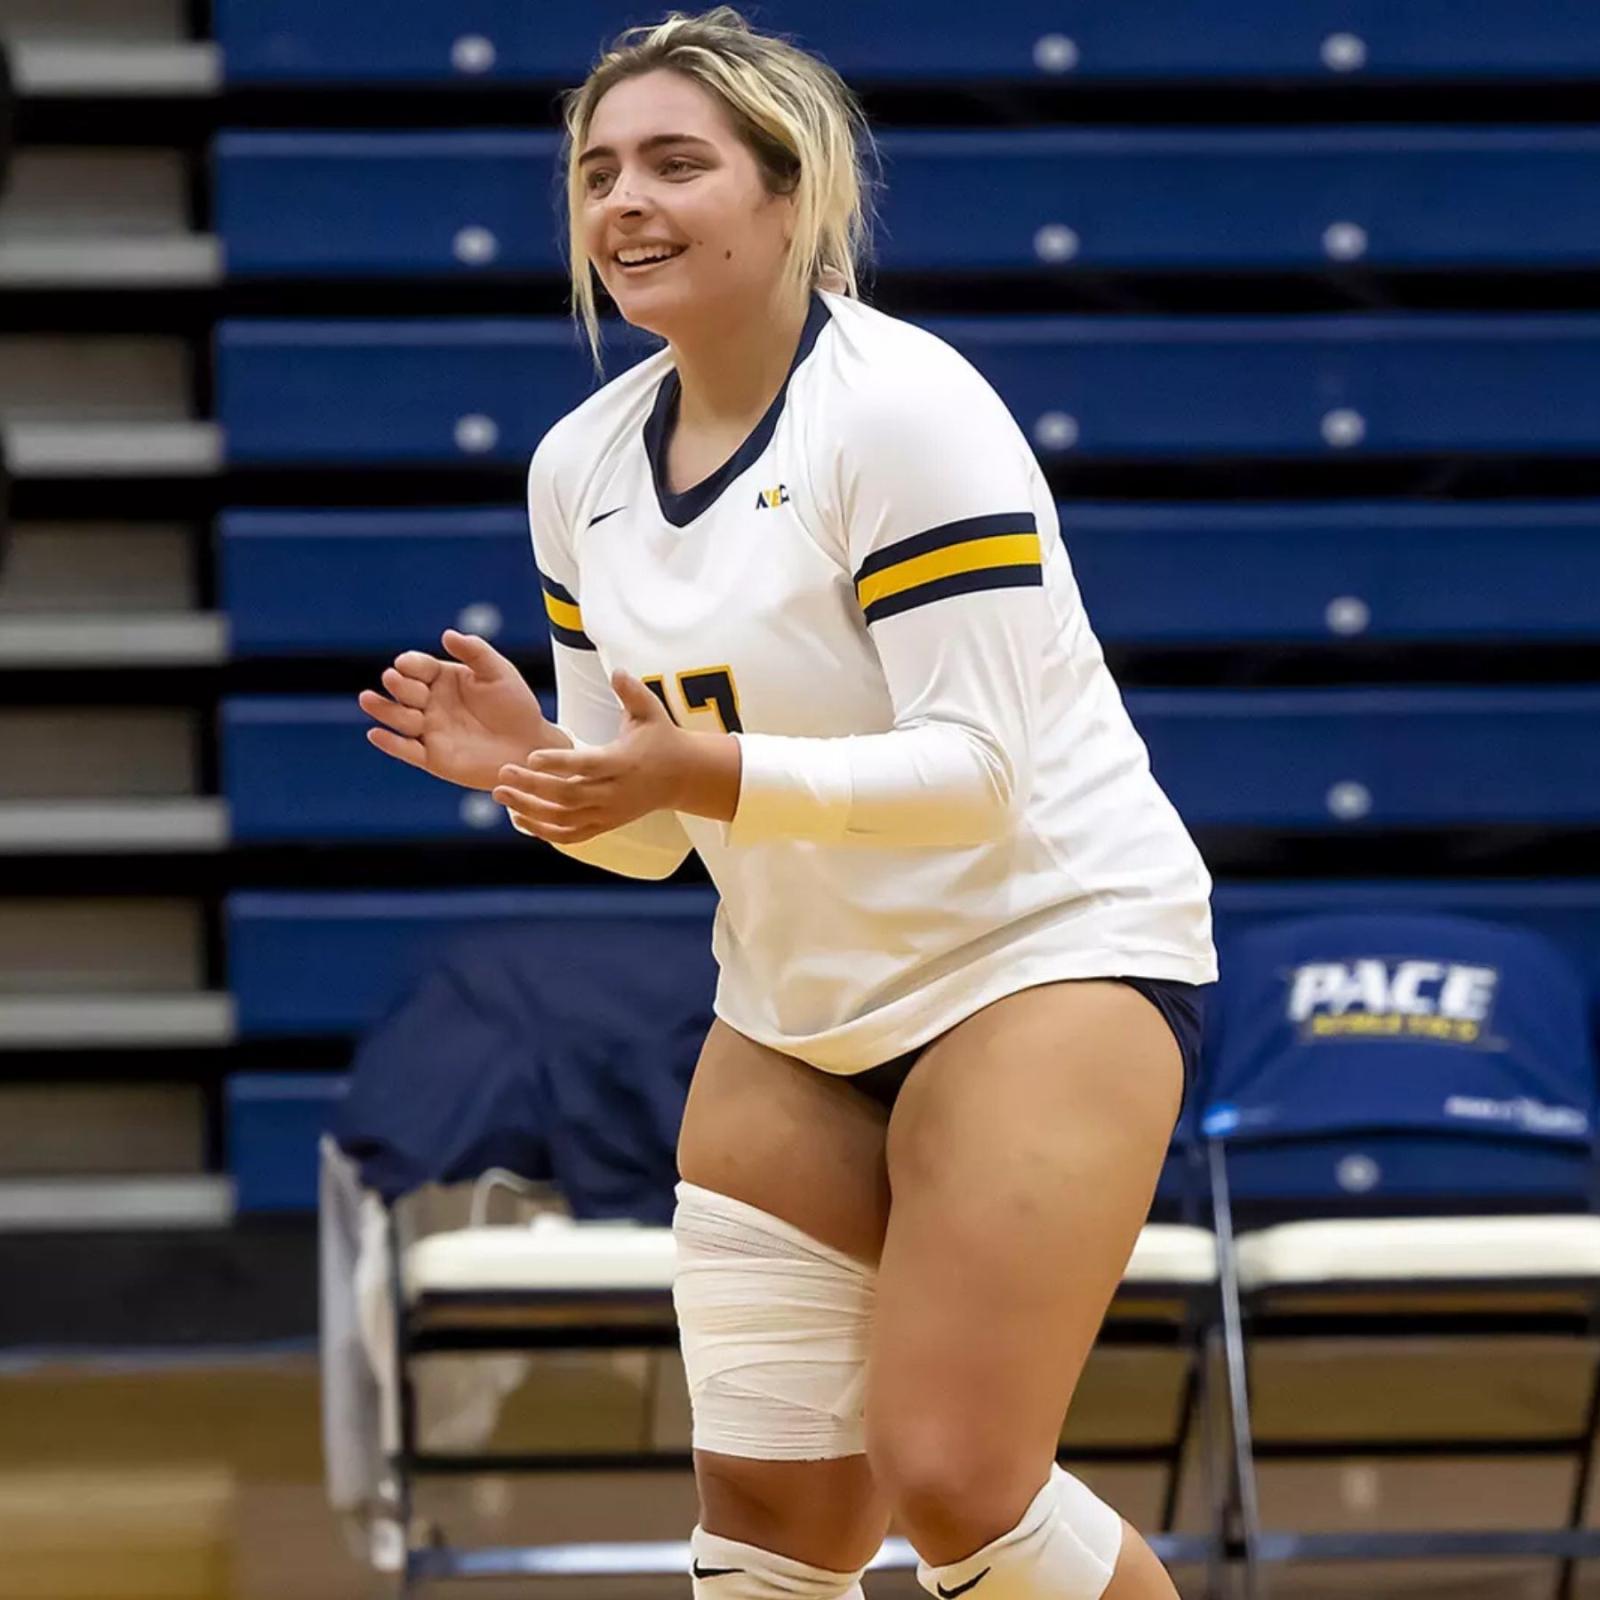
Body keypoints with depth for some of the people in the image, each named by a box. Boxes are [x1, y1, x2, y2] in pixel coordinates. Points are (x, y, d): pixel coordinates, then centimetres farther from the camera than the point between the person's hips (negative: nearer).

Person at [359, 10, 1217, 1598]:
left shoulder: (902, 409, -18)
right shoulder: (580, 464, 3)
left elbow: (976, 770, -24)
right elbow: (647, 826, 9)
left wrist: (708, 774, -36)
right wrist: (530, 765, -13)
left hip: (1046, 946, -7)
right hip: (796, 1007, 7)